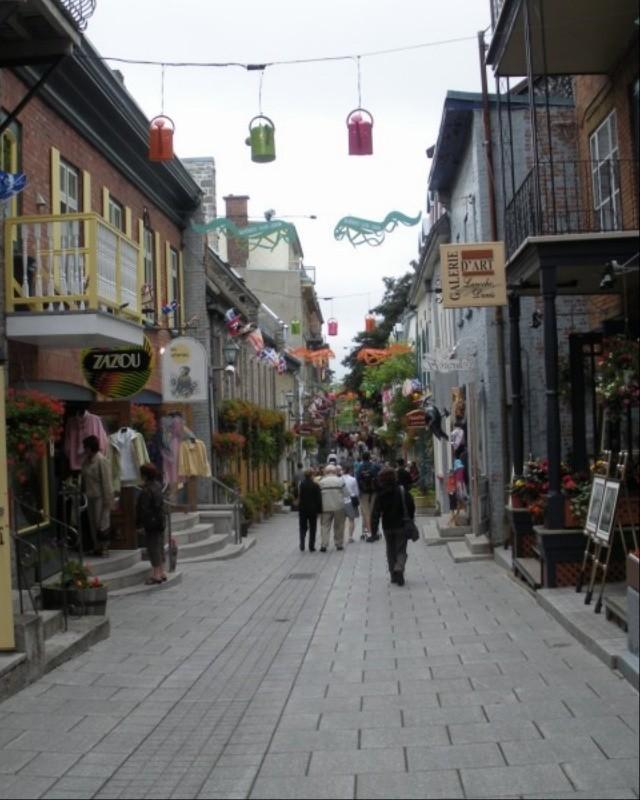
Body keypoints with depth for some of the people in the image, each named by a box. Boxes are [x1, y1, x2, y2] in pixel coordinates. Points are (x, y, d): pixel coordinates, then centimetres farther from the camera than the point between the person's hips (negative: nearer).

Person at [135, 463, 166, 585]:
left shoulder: (146, 490, -21)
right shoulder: (157, 486, 7)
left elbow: (144, 509, -19)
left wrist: (140, 522, -9)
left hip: (151, 524, -9)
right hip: (160, 521, 9)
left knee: (153, 548, -2)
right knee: (160, 547, 15)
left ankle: (156, 575, 1)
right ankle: (162, 573, 22)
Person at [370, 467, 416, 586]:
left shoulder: (380, 495, -8)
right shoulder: (402, 491, -7)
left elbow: (375, 513, -11)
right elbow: (412, 507, -2)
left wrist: (374, 529, -8)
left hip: (387, 527, 1)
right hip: (402, 526, -1)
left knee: (391, 551, 15)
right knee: (401, 550, 4)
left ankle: (393, 575, 15)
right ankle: (399, 569, -22)